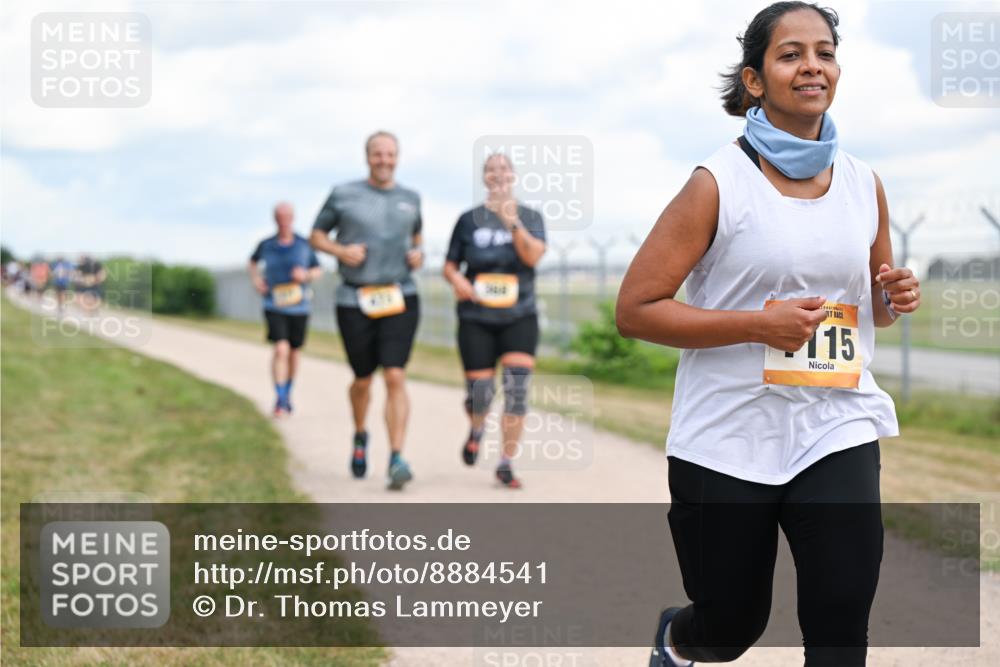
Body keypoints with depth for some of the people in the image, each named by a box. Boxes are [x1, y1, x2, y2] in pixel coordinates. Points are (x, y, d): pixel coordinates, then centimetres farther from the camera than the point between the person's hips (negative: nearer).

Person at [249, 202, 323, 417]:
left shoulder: (304, 245, -4)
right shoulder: (266, 245, -3)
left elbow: (318, 271, 8)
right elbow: (253, 262, 18)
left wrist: (306, 275, -13)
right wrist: (255, 278, 0)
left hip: (299, 308, 2)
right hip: (274, 307, -2)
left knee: (293, 353, 14)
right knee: (281, 349, -18)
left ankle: (288, 393, 36)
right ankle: (280, 400, -15)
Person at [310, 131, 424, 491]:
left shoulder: (410, 199, 10)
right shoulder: (343, 195, 2)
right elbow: (316, 235, 11)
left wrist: (418, 253, 5)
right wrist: (341, 251, -9)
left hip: (400, 299, 0)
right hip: (355, 301, 0)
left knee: (395, 377, -14)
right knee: (362, 380, 12)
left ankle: (396, 459, -17)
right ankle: (360, 436, 41)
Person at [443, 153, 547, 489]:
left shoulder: (530, 217, 5)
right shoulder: (469, 219, 7)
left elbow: (533, 256, -12)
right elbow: (449, 265, 11)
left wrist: (512, 223, -25)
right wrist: (456, 280, -11)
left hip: (519, 316, 0)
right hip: (476, 318, 0)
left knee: (517, 389, -11)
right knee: (479, 392, -2)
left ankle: (506, 464, 1)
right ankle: (476, 430, 34)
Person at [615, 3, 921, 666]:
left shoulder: (865, 183, 6)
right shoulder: (719, 183, -8)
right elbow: (635, 309, -11)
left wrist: (894, 299, -3)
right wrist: (759, 324, -20)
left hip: (837, 430, 3)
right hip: (728, 439, -3)